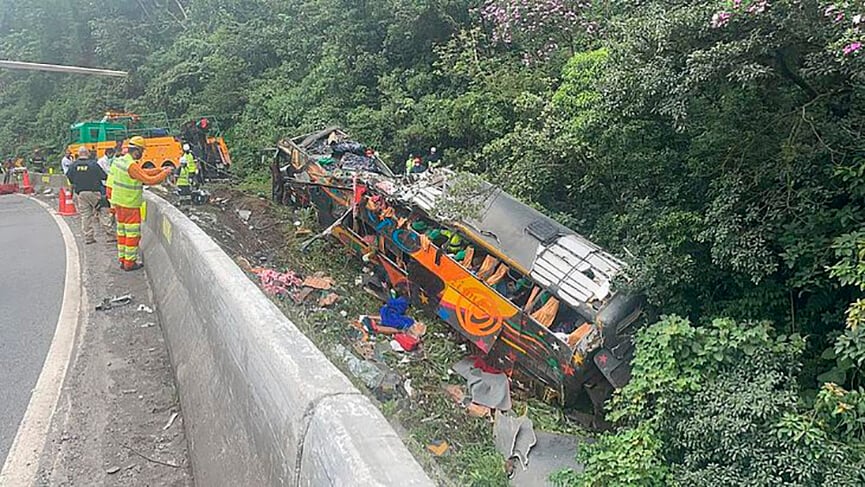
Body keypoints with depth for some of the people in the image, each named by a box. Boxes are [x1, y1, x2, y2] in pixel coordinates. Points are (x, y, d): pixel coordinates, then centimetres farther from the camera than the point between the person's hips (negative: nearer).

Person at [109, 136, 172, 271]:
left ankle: (122, 259, 23)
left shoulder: (119, 161, 7)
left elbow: (143, 172, 11)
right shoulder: (132, 166, -23)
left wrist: (159, 170, 8)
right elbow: (149, 180, -23)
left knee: (122, 232, 15)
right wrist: (165, 173, -10)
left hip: (118, 203, 9)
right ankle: (130, 262, 6)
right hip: (130, 205, -9)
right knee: (133, 233, 1)